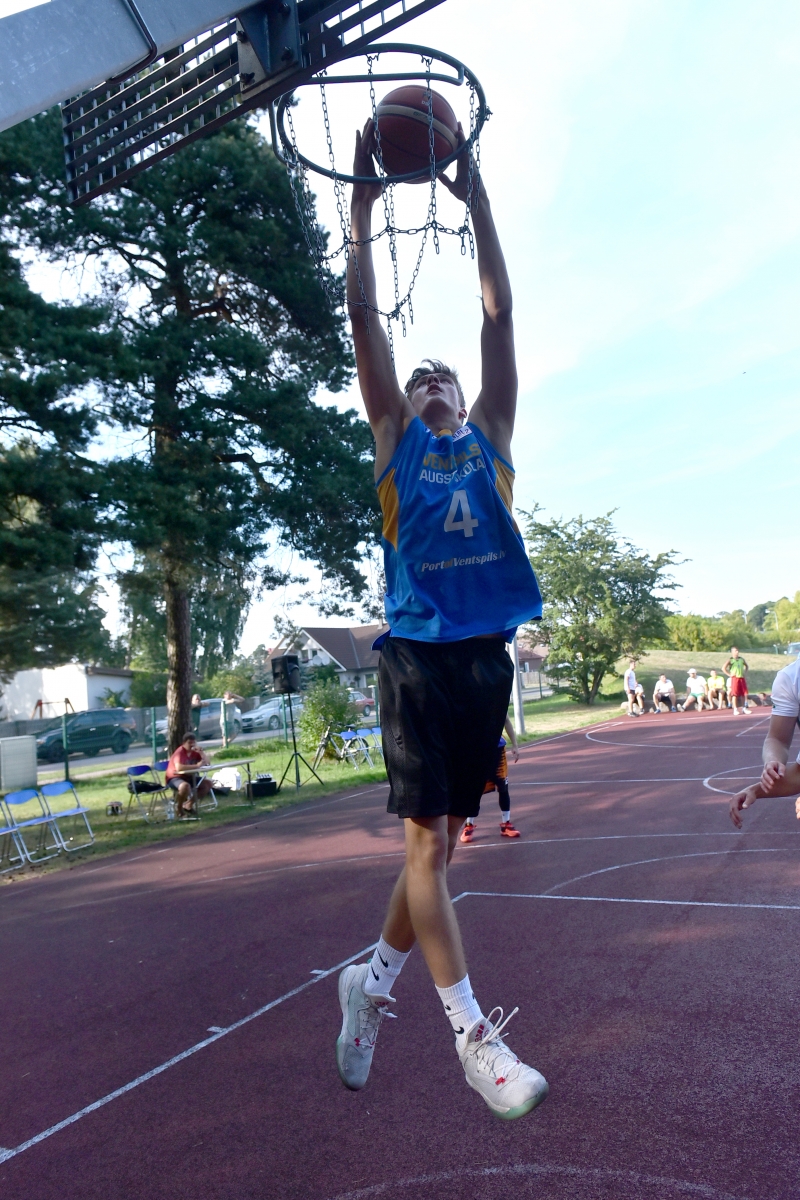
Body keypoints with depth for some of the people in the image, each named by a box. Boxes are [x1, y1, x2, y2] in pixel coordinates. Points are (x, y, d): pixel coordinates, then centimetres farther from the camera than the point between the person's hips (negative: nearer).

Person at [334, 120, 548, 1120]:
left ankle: (373, 977, 28)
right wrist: (363, 201, 11)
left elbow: (498, 314, 14)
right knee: (426, 836, -3)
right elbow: (364, 317, 9)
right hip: (417, 652, -3)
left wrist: (476, 198, 16)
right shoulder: (394, 438, 12)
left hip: (486, 651, 4)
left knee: (447, 834, 9)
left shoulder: (491, 436, 17)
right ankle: (472, 1032, 9)